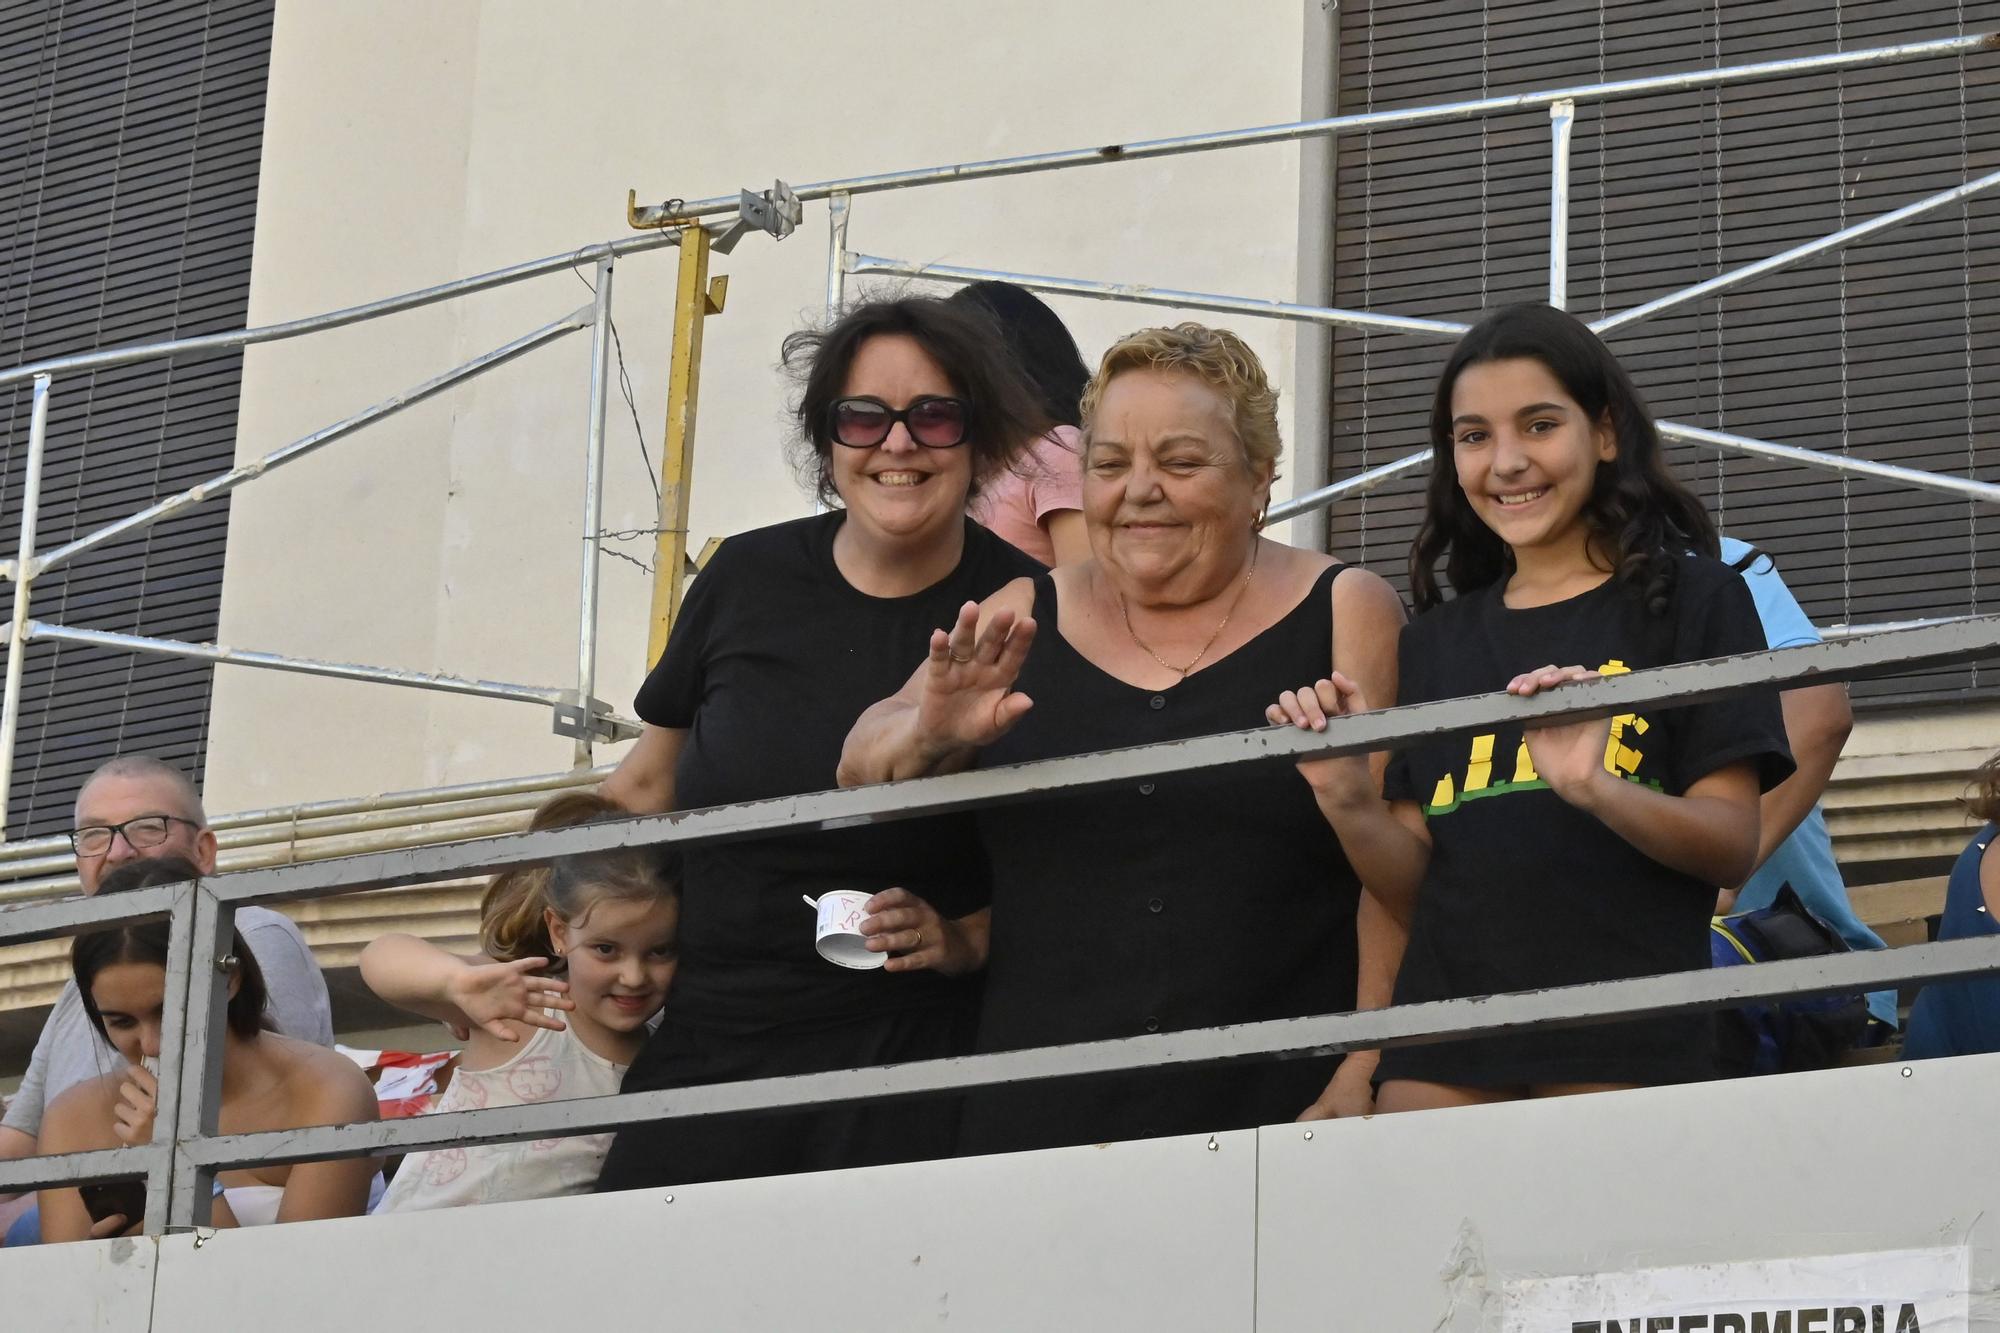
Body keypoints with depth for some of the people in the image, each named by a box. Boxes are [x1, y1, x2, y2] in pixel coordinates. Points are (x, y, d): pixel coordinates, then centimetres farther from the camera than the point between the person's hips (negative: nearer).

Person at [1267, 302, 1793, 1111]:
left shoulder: (1691, 598, 5)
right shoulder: (1436, 640, 18)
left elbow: (1733, 846, -3)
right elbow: (1414, 884, 13)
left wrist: (1597, 789, -21)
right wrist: (1347, 801, -6)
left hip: (1624, 1046, -4)